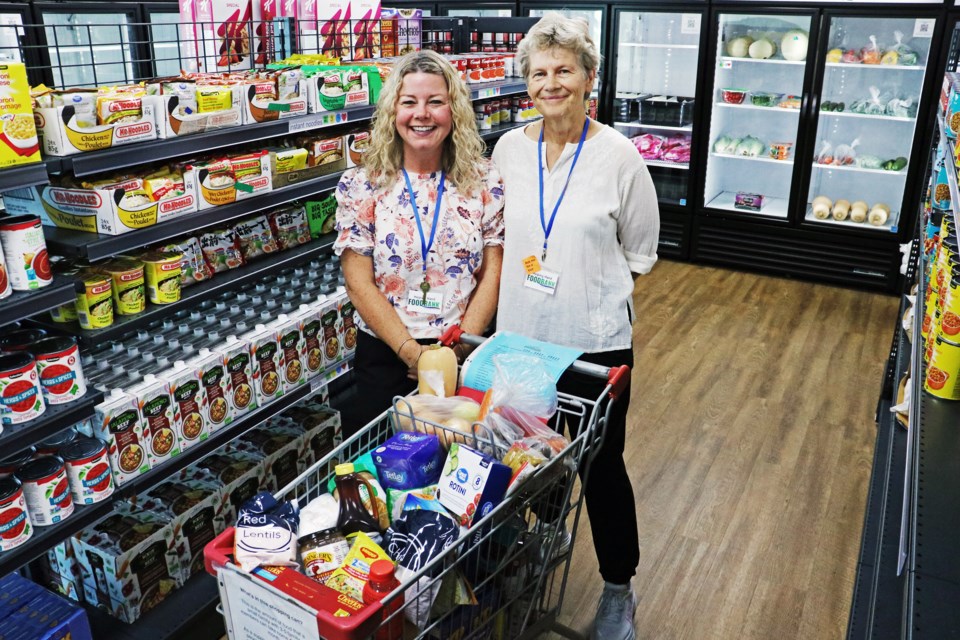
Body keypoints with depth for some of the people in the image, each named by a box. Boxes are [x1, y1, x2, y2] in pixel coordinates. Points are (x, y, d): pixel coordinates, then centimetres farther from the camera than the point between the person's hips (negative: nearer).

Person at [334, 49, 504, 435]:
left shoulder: (484, 181, -1)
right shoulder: (360, 186, -4)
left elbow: (491, 276, -1)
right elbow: (360, 284, -7)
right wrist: (411, 352, -15)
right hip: (385, 357, 0)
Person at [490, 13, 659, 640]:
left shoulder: (618, 154, -9)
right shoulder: (509, 149, 1)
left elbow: (640, 250, 0)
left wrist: (583, 278, -6)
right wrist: (520, 275, 1)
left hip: (596, 339, -3)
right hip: (520, 334, 4)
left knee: (602, 464, 9)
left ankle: (619, 589, 33)